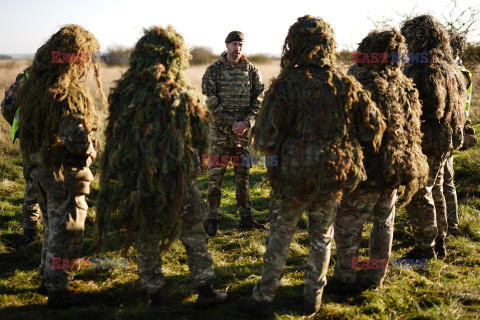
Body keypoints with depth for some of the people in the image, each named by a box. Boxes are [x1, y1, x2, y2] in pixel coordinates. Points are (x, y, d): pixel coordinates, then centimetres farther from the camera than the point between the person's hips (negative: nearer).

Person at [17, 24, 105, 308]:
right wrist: (90, 152, -10)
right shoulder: (70, 92, -24)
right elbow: (76, 138, -28)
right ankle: (57, 290, 11)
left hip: (41, 167, 8)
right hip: (65, 171, -8)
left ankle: (48, 274, 41)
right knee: (66, 230, 4)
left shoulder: (33, 85, 3)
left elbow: (28, 126, 10)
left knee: (53, 224, 25)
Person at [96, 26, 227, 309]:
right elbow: (201, 139, -1)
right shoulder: (183, 96, -13)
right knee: (195, 236, 15)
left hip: (135, 180, 2)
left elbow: (115, 137, 3)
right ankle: (206, 291, 20)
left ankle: (155, 294, 24)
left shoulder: (123, 93, -6)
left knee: (147, 241, 16)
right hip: (177, 181, -2)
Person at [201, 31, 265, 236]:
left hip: (244, 131, 2)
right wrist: (232, 123, -13)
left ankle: (246, 219, 17)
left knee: (243, 175, 10)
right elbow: (211, 102, -7)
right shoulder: (213, 70, -2)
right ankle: (213, 220, 8)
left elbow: (259, 100, 2)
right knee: (216, 176, 1)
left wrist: (246, 122, -12)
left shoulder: (251, 71, 6)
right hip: (221, 131, -2)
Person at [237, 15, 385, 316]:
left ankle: (264, 298, 20)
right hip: (333, 177, 3)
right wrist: (352, 152, 15)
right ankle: (313, 298, 27)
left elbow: (265, 136, -16)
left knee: (280, 237, 12)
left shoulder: (286, 83, -14)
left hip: (293, 175, -3)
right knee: (322, 238, 18)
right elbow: (373, 126, -1)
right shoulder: (345, 83, -3)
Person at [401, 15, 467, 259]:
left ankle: (425, 248, 1)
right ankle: (439, 244, 27)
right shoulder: (449, 67, 14)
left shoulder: (429, 69, -19)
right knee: (435, 191, 18)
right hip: (444, 141, 11)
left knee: (418, 195, -4)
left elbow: (433, 107, -27)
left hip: (427, 142, -11)